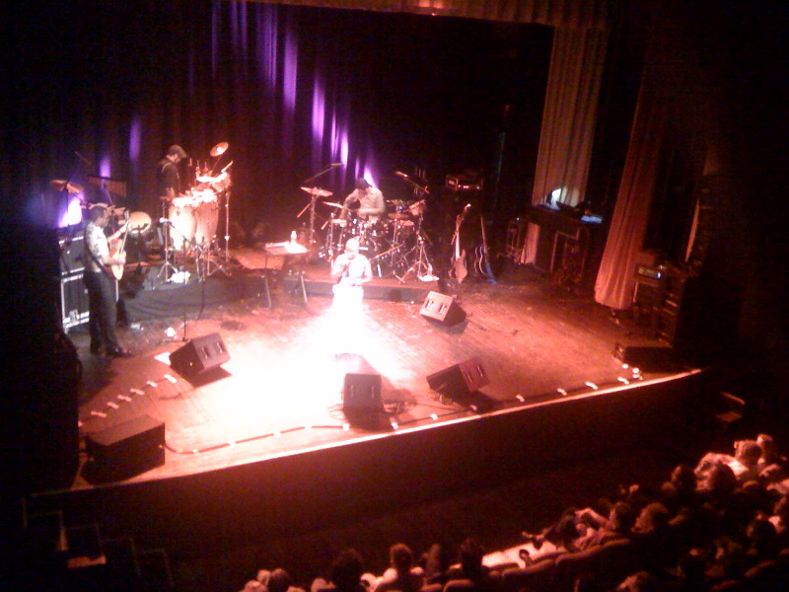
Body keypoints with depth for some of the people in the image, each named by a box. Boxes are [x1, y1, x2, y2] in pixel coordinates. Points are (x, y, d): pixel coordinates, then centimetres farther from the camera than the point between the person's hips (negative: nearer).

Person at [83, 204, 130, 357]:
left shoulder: (92, 229, 9)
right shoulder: (94, 233, -23)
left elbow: (104, 242, 26)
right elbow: (103, 259, -26)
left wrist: (120, 231, 22)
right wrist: (118, 260, -10)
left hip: (93, 274, 11)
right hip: (100, 276, -11)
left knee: (96, 311, 16)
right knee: (108, 311, -6)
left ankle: (96, 344, 24)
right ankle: (112, 347, -2)